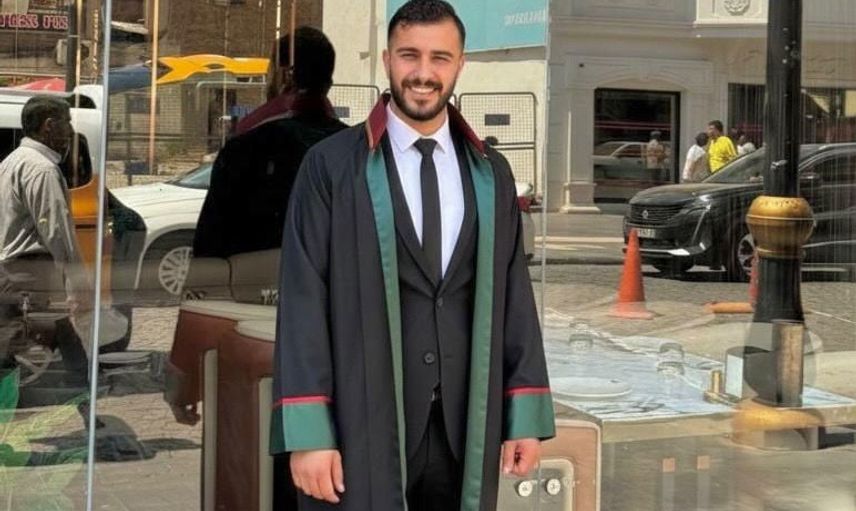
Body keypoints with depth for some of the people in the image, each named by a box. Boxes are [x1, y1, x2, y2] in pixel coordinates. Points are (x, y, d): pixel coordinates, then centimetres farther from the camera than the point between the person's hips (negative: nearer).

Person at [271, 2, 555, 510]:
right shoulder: (332, 165, -2)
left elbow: (514, 296, 8)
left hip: (466, 427, 3)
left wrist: (527, 414, 2)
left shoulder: (491, 173, 9)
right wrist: (307, 432, -12)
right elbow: (303, 300, -6)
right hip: (362, 426, -3)